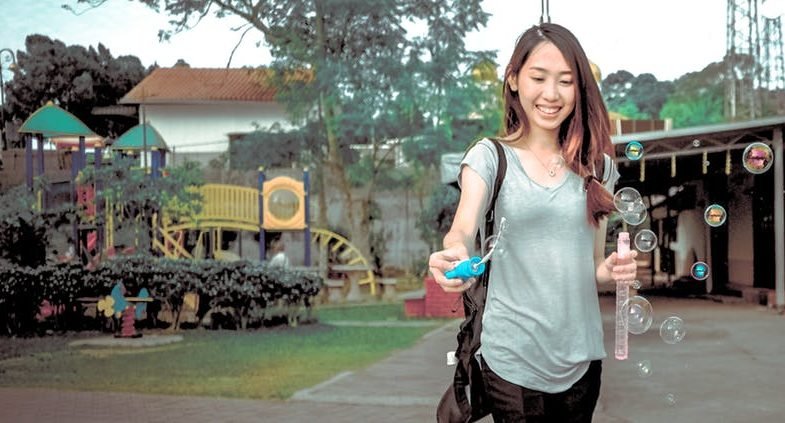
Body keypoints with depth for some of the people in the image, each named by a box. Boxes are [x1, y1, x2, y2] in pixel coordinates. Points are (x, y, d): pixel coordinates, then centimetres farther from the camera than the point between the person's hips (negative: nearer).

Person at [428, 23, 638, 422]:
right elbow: (464, 228, -19)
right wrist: (455, 254, -42)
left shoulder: (596, 166, 7)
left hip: (581, 357, 3)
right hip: (513, 358, -3)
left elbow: (594, 264, 13)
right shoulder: (490, 156, -3)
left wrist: (614, 270, -10)